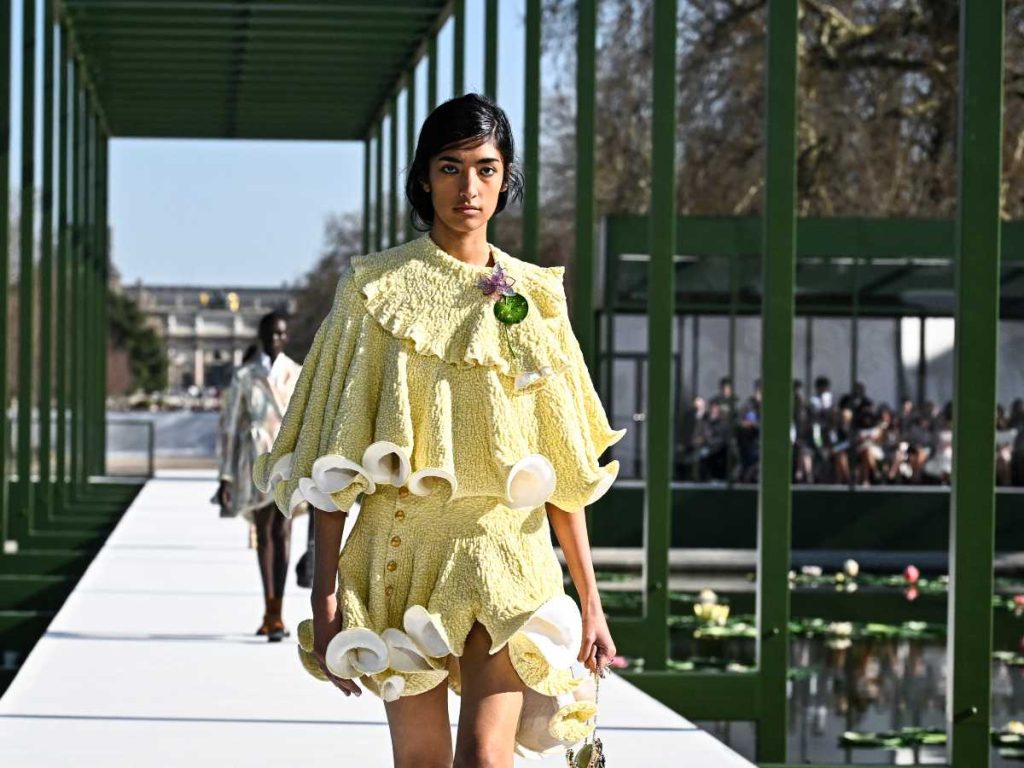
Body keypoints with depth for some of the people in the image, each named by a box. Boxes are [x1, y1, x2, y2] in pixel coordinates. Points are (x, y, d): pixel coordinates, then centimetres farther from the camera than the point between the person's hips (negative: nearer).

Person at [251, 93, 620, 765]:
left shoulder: (534, 296, 8)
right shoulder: (377, 288, 3)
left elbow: (564, 466, 9)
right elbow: (336, 457, 1)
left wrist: (590, 598, 5)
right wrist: (325, 596, -5)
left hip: (507, 554, 0)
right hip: (402, 549, 0)